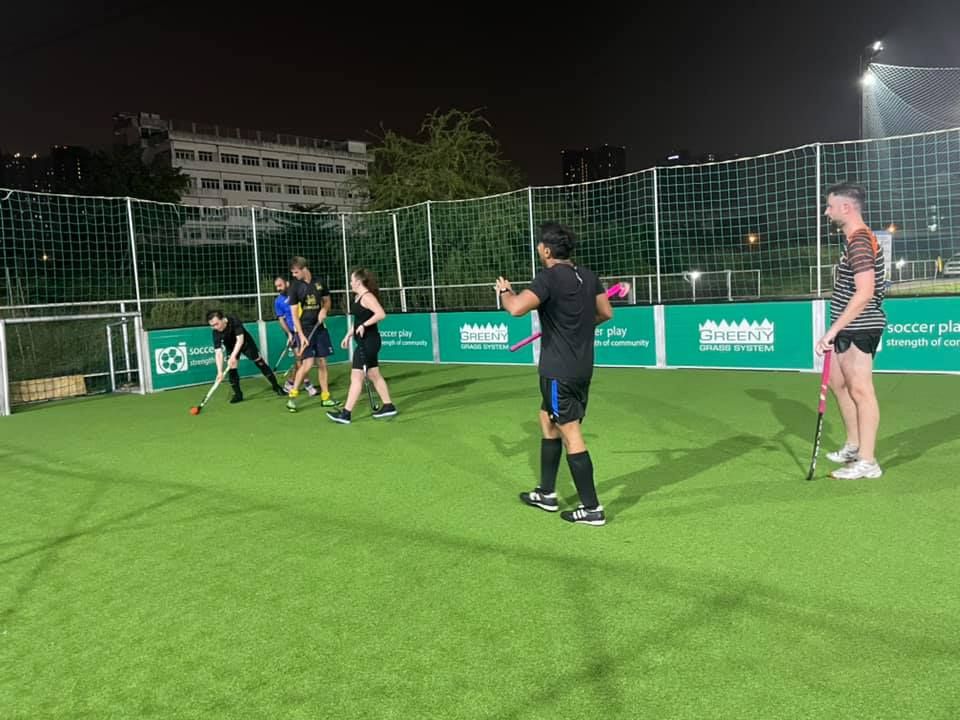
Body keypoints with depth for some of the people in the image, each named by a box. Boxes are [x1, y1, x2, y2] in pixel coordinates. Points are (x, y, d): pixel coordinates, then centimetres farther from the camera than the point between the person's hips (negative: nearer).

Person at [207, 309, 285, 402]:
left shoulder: (234, 321, -36)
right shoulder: (216, 333, -29)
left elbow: (240, 339, -36)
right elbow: (218, 352, -31)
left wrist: (233, 356, -45)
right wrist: (220, 372, -39)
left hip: (245, 342, -2)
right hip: (231, 346, 2)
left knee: (259, 362, 0)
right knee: (231, 368, -11)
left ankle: (276, 386, 10)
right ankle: (238, 394, 3)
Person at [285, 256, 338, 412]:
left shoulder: (319, 283, 2)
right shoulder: (295, 287, -7)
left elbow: (327, 300, 17)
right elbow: (294, 314, -9)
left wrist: (324, 310, -7)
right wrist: (301, 335, -17)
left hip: (319, 328, 4)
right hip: (304, 329, -4)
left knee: (323, 362, 6)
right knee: (307, 364, -12)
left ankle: (325, 397, 14)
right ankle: (292, 396, 2)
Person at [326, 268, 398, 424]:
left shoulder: (367, 296, -16)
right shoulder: (357, 297, 13)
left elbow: (381, 314, -29)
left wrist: (364, 325, -25)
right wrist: (348, 335, 19)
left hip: (369, 342, -10)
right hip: (365, 342, 10)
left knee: (356, 377, -9)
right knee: (374, 375, 15)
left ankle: (346, 414, -7)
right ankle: (388, 407, 23)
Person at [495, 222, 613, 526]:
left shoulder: (549, 278, -17)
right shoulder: (587, 275, 7)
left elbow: (516, 308, -30)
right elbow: (606, 313, 15)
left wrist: (504, 290, -8)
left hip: (559, 371, -9)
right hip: (582, 368, 9)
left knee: (571, 435, -3)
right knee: (548, 422, 21)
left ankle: (592, 508, 3)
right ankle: (546, 494, 31)